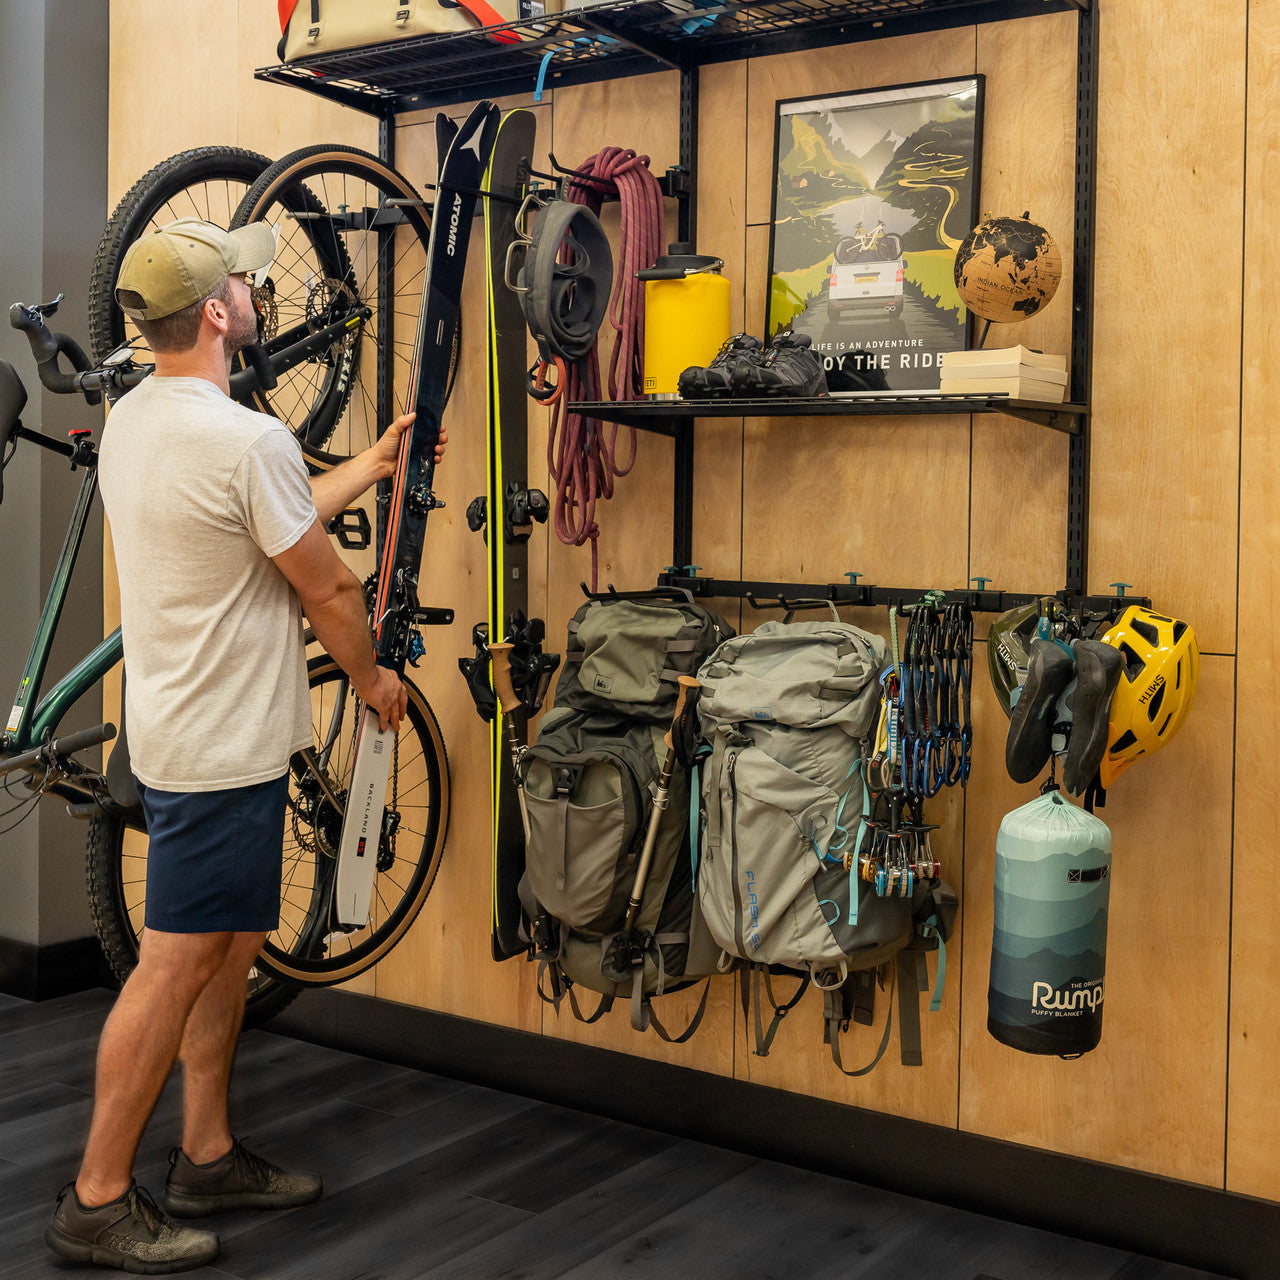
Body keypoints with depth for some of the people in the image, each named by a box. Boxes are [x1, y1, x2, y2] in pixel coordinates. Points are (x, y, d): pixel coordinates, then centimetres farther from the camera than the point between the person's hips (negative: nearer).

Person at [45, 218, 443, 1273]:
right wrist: (373, 679, 6)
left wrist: (372, 467, 26)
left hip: (188, 735, 10)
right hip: (227, 750, -10)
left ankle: (208, 1157, 28)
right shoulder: (247, 441, -21)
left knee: (230, 948, 17)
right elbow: (330, 591, -12)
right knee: (177, 965, -2)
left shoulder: (133, 420, 9)